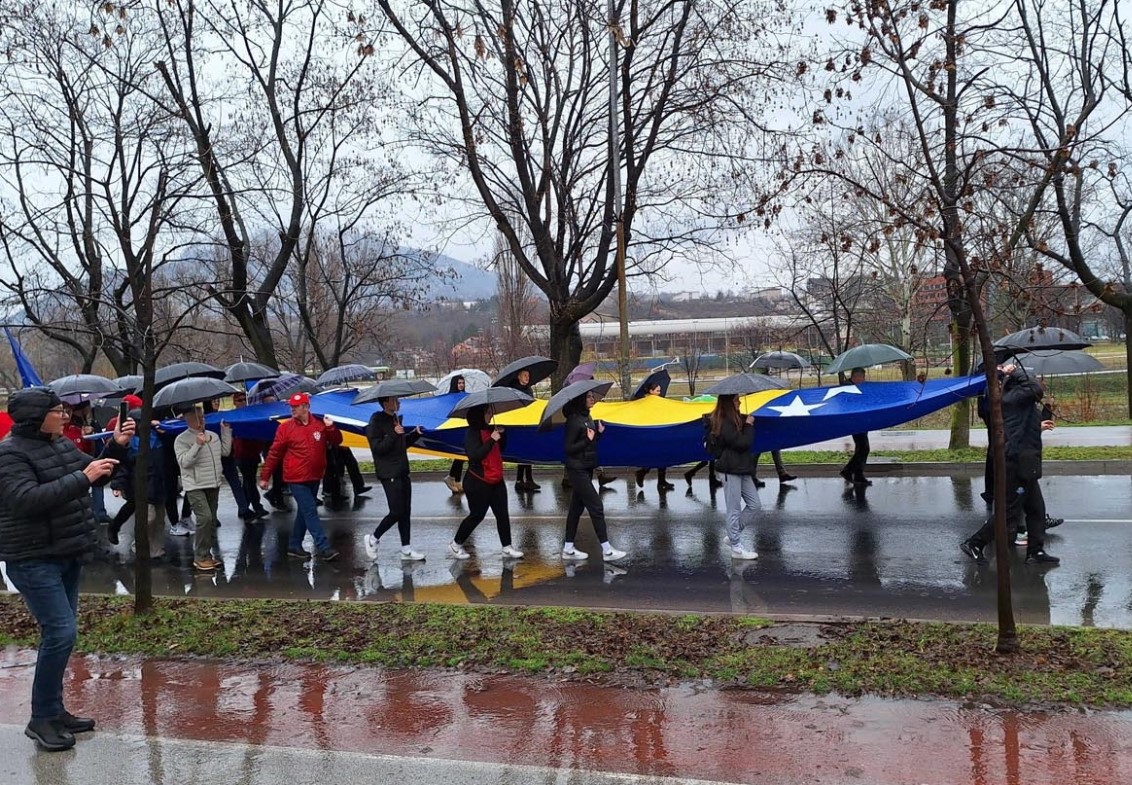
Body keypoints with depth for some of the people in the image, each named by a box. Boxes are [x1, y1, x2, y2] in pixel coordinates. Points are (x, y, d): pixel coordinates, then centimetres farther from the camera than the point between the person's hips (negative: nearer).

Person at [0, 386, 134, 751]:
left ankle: (54, 710, 22)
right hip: (34, 559, -8)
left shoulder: (61, 443, 9)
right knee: (61, 632, -13)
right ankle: (41, 719, 0)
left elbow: (95, 473, 17)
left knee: (60, 632, 12)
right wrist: (82, 478, -31)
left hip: (65, 555, 9)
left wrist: (116, 445, 0)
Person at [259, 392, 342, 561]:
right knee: (310, 512, -10)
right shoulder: (285, 427, -7)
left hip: (314, 477, 4)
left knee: (304, 512, 14)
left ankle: (294, 546, 26)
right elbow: (274, 453, -3)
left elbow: (336, 442, 6)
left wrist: (331, 427, -13)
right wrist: (265, 476, -1)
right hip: (296, 479, -4)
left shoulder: (320, 424, 0)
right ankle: (323, 548, -11)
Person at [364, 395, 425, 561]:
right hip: (389, 474, -9)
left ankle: (406, 550, 14)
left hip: (402, 472, 9)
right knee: (397, 511, -7)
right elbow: (377, 448, -20)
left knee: (405, 512, 9)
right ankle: (373, 539, 13)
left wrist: (415, 434, 8)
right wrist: (394, 435, -26)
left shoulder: (395, 418, 14)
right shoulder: (377, 421, -12)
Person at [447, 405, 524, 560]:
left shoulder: (489, 430, 6)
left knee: (502, 514, 5)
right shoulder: (472, 434, -16)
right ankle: (455, 545, 19)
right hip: (478, 483, -7)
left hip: (496, 481, 8)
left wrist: (502, 434, 0)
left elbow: (501, 448, 18)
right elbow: (475, 455, -28)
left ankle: (507, 548, 10)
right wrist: (492, 440, -28)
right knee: (476, 515, 2)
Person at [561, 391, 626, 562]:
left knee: (577, 507, 12)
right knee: (596, 506, -7)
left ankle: (568, 549, 19)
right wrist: (587, 440, -25)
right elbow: (569, 448, -17)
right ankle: (607, 550, -2)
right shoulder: (574, 420, -17)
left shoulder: (587, 417, 9)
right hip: (577, 470, -9)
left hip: (586, 469, 9)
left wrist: (599, 432, 0)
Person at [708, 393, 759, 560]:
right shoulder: (724, 424, -17)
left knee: (754, 504, 11)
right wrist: (749, 425, -8)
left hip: (741, 469, 9)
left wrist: (748, 423, 5)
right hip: (730, 470, -9)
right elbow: (742, 443, -20)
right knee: (734, 509, -2)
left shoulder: (735, 420, 13)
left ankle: (733, 535, 22)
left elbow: (746, 442, 16)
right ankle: (736, 548, 6)